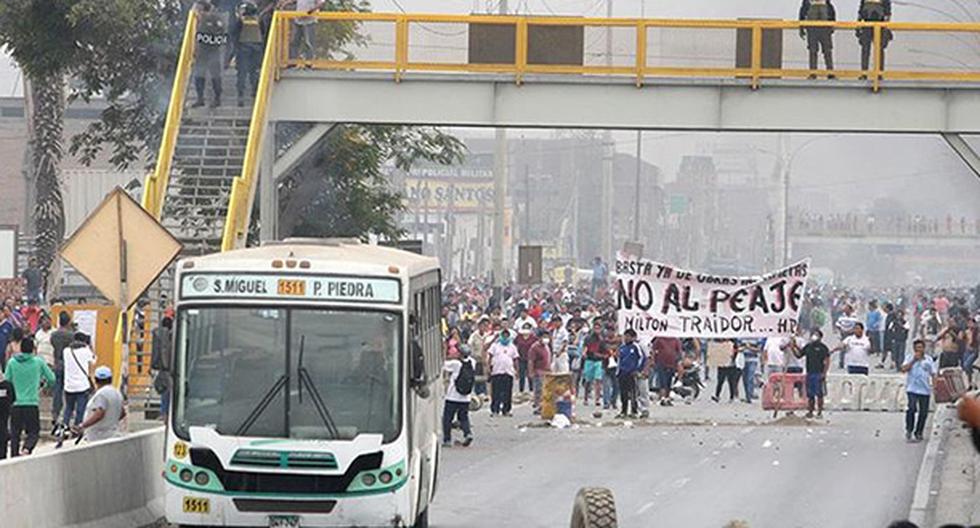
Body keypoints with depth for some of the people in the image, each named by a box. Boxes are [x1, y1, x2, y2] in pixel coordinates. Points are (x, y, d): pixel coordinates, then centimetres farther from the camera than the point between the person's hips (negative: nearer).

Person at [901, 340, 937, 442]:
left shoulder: (929, 360, 9)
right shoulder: (910, 358, 5)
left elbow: (933, 374, 11)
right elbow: (904, 369, -8)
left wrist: (934, 384, -4)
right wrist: (914, 360, -11)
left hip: (925, 390, 2)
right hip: (912, 389, -2)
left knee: (923, 412, 5)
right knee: (912, 408, -19)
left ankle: (918, 433, 18)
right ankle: (909, 431, -11)